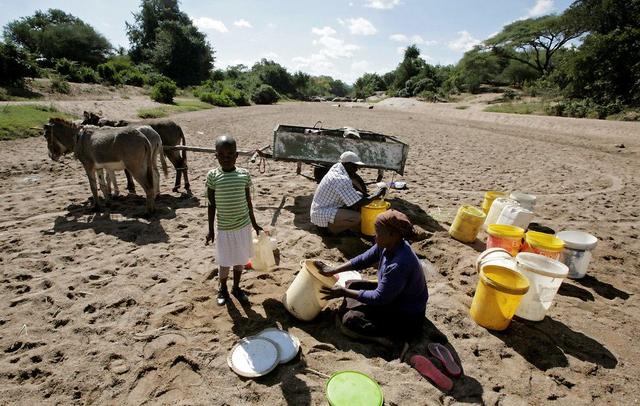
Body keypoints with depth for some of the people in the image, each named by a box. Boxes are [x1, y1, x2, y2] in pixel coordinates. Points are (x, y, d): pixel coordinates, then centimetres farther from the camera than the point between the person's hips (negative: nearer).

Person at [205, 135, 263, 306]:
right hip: (224, 228, -1)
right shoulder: (212, 175, -11)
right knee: (225, 262, 11)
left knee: (240, 259, 15)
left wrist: (254, 223, 10)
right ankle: (223, 289, 37)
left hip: (243, 226, 2)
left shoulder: (244, 174, -7)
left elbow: (248, 201, 4)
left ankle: (236, 287, 38)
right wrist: (210, 229, 0)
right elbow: (211, 205, -3)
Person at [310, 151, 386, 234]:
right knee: (357, 218, -25)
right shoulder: (343, 180, -28)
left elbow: (356, 178, 16)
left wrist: (365, 194, 11)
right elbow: (360, 203, -25)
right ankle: (328, 227, -4)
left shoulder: (337, 167, 0)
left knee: (359, 195, 9)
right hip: (321, 215, -10)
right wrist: (377, 195, -13)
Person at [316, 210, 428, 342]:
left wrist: (344, 293, -19)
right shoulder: (387, 245, -12)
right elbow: (364, 259, 3)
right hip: (392, 295, 9)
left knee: (350, 321, -18)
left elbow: (379, 298, -27)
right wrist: (333, 271, 1)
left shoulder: (400, 264, -37)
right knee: (351, 285, 7)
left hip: (407, 318, -8)